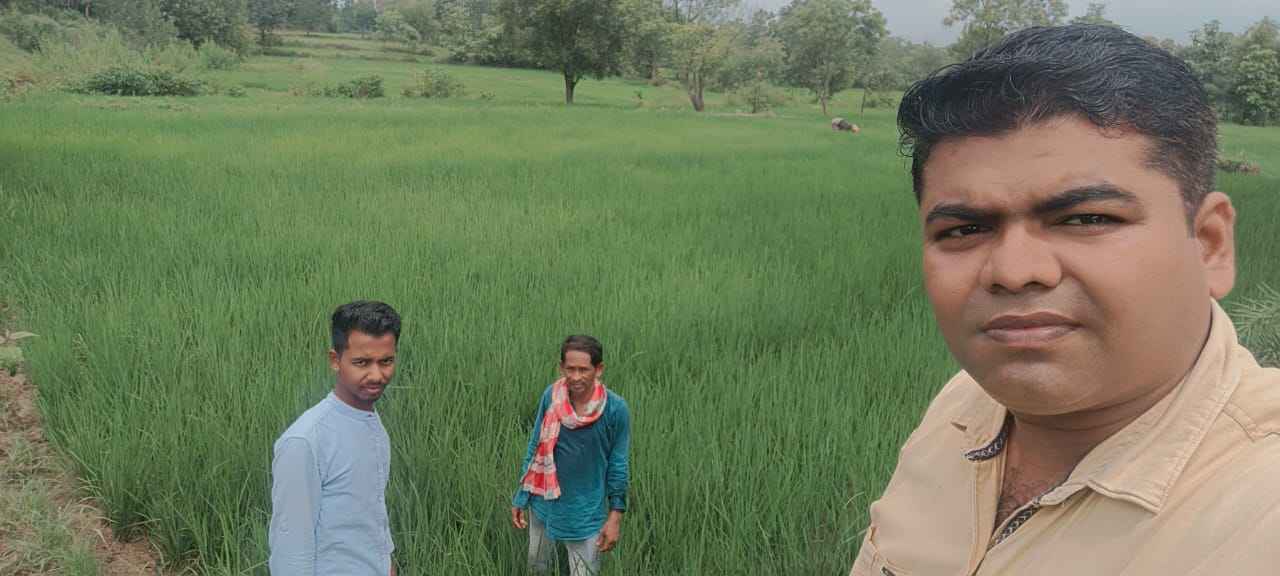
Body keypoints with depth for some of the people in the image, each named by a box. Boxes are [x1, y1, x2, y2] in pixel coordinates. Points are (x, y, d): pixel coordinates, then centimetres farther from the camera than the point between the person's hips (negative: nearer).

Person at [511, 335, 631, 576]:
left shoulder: (615, 409, -19)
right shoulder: (551, 396, -12)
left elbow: (618, 464, -9)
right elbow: (535, 448, 0)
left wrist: (616, 516, -9)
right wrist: (521, 498, 3)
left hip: (585, 513, -3)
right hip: (544, 503, 3)